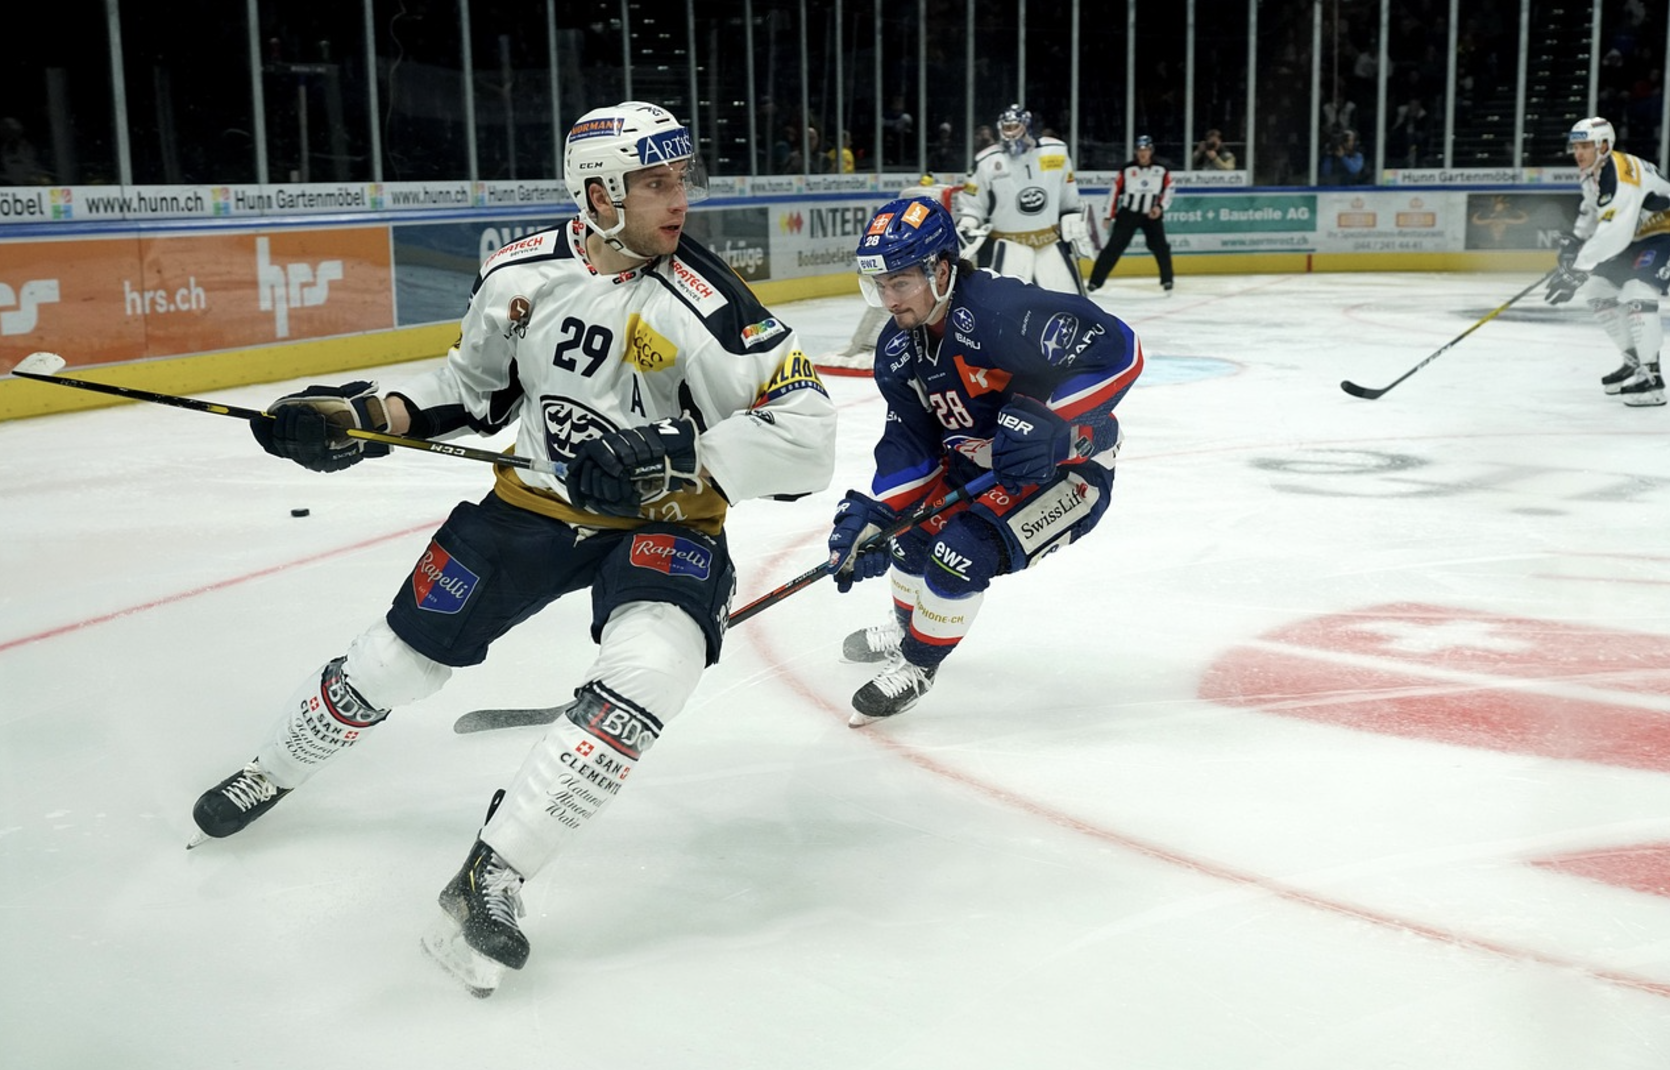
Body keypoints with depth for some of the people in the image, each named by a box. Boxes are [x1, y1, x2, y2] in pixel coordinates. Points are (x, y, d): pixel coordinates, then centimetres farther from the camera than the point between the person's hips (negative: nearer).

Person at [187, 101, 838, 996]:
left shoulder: (707, 306, -23)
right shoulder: (522, 273, -9)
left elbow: (803, 435, -28)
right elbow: (475, 384, 9)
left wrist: (671, 454, -36)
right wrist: (363, 417, -2)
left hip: (663, 521, -3)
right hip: (535, 502, 4)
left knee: (651, 667, -33)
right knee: (397, 657, 13)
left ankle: (490, 878, -24)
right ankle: (267, 776, 44)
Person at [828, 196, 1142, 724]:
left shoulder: (1002, 311, -33)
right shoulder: (898, 349, -6)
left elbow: (1117, 350, -34)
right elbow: (911, 442, -2)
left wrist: (1048, 421, -39)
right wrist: (872, 514, -14)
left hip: (1069, 468, -8)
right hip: (981, 464, 8)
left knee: (963, 550, -21)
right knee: (913, 526, 14)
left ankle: (917, 664, 4)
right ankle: (907, 626, 45)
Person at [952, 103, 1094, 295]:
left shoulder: (1056, 152, -3)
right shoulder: (987, 161, -9)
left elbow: (1069, 198, 8)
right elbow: (970, 201, 1)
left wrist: (1076, 229, 8)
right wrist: (966, 226, -14)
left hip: (1052, 240, 2)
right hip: (1009, 243, -2)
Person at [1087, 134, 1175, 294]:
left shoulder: (1161, 169, -5)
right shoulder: (1127, 169, -8)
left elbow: (1169, 189, 5)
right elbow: (1115, 191, -3)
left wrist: (1160, 207, -11)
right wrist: (1109, 216, -3)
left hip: (1152, 215, 1)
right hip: (1128, 213, -1)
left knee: (1160, 247, -7)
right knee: (1114, 247, -4)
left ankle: (1167, 282, 8)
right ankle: (1094, 282, -1)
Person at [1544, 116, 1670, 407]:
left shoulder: (1622, 175, -32)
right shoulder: (1590, 173, -2)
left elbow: (1612, 233, -40)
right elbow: (1592, 209, 20)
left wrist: (1578, 270, -41)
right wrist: (1574, 240, 9)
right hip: (1637, 236, 10)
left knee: (1636, 292, -27)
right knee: (1597, 288, 9)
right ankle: (1634, 361, 18)